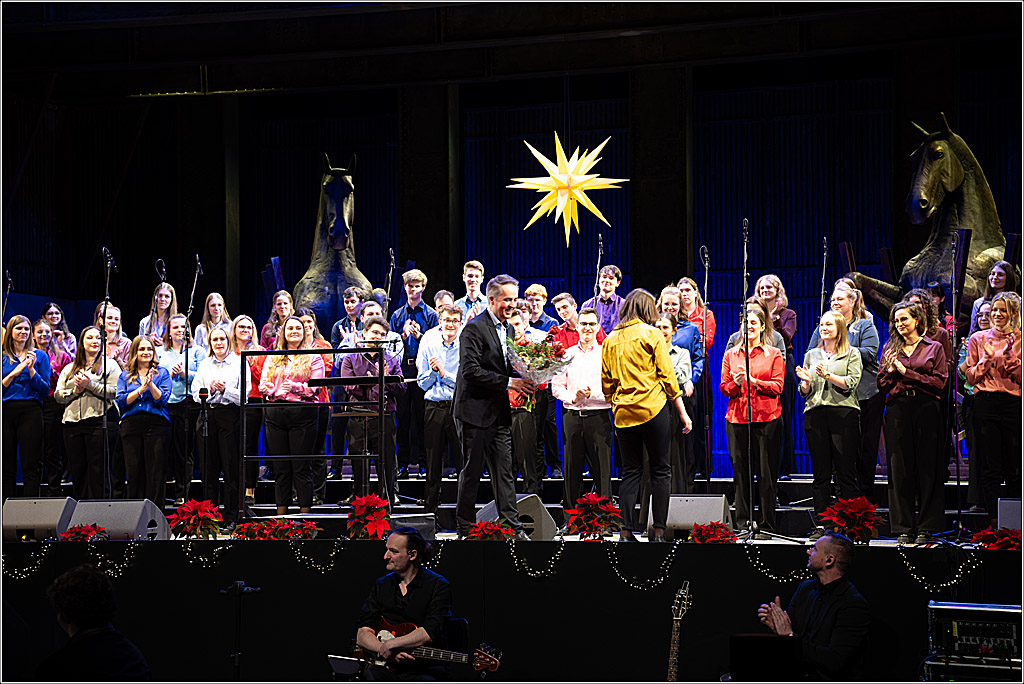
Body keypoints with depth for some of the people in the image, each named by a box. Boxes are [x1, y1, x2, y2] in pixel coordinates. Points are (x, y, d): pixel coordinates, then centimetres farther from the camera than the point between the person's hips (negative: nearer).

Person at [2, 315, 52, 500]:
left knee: (31, 467, -7)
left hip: (30, 412, -2)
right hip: (6, 412, 2)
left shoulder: (39, 356, 8)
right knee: (6, 466, 4)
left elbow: (45, 390, 2)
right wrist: (13, 374, -9)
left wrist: (31, 370, -10)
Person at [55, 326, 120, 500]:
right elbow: (58, 394, 13)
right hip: (73, 422, 4)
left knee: (98, 471, -8)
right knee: (77, 470, 5)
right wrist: (75, 391, -4)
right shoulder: (69, 368, 21)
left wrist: (90, 385, -11)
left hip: (99, 422, -4)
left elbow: (114, 392, -6)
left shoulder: (110, 365, 8)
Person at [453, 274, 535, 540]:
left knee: (504, 471, 6)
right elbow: (471, 371, -21)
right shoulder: (475, 328, -12)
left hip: (499, 412, 8)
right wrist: (508, 383, -22)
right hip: (475, 411, -8)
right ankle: (466, 528, 9)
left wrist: (523, 380, 1)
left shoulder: (507, 329, 14)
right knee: (472, 470, 0)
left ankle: (513, 528, 8)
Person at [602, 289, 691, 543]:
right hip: (653, 408, -4)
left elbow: (606, 383, 14)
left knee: (631, 472, 7)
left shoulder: (611, 340, 11)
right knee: (661, 470, 2)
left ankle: (626, 532, 0)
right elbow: (667, 376, -4)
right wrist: (683, 413, 1)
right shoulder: (651, 334, -2)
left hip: (623, 414, 4)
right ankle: (659, 531, -2)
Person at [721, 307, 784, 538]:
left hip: (767, 418, -2)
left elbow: (777, 387, -1)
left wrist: (753, 381, -14)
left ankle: (766, 525, 2)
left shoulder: (774, 354, 8)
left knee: (766, 473, -2)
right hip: (737, 418, 2)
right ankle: (742, 524, 6)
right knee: (741, 473, 1)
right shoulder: (731, 354, 15)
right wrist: (736, 383, -11)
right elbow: (724, 387, 11)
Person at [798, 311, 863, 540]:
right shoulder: (811, 355, 19)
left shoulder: (851, 354, 8)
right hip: (815, 414, 4)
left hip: (844, 412, -3)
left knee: (846, 473, -5)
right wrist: (806, 382, -3)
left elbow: (851, 383, -5)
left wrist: (827, 375, -15)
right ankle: (820, 525, 3)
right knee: (820, 473, 2)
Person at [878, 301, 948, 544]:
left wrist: (906, 372, -7)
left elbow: (939, 382, -4)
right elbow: (882, 385, 14)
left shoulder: (934, 348, 7)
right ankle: (903, 528, 5)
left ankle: (927, 527, 3)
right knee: (900, 468, 0)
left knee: (927, 467, -1)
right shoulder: (890, 349, 16)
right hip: (897, 410, 2)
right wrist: (890, 371, -6)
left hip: (926, 408, -2)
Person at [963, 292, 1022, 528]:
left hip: (1014, 404, -1)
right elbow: (971, 377, 8)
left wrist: (1010, 356, -11)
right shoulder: (978, 339, 10)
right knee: (990, 468, -1)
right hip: (985, 404, 1)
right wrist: (988, 358, -6)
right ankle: (994, 522, 2)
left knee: (1015, 468, 1)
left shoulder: (1019, 340, 7)